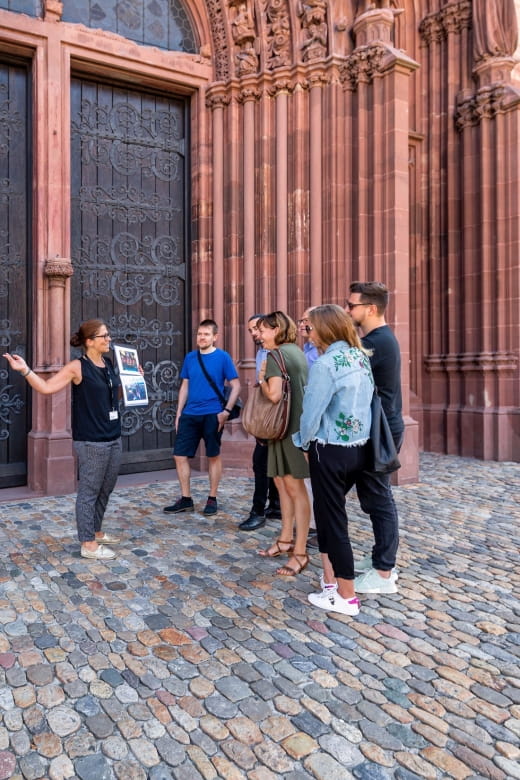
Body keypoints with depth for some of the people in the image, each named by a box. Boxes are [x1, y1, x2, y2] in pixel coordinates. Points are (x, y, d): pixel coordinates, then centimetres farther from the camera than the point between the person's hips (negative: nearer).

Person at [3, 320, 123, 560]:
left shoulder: (109, 363, 9)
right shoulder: (77, 367, -11)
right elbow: (46, 387, -12)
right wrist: (25, 370, -22)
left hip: (114, 439, 8)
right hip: (91, 442, -7)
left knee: (105, 490, 18)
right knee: (89, 492, 1)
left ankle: (95, 532, 35)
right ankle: (88, 544, 11)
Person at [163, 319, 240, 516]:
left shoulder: (223, 357, -5)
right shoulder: (190, 357, 8)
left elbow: (235, 386, -5)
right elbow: (185, 386, 14)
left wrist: (227, 411, -14)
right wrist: (178, 412, 10)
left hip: (212, 415, -4)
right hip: (189, 415, 5)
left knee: (213, 456, 6)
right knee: (180, 455, 3)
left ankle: (212, 499, 19)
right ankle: (186, 498, 17)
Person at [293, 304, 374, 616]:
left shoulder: (327, 363, -18)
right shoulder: (362, 357, 4)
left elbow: (311, 410, -16)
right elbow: (367, 400, 9)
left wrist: (304, 441, 3)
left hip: (331, 451, -8)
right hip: (360, 448, 8)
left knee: (333, 519, 5)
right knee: (329, 511, 22)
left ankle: (346, 597, 17)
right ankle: (333, 576, 32)